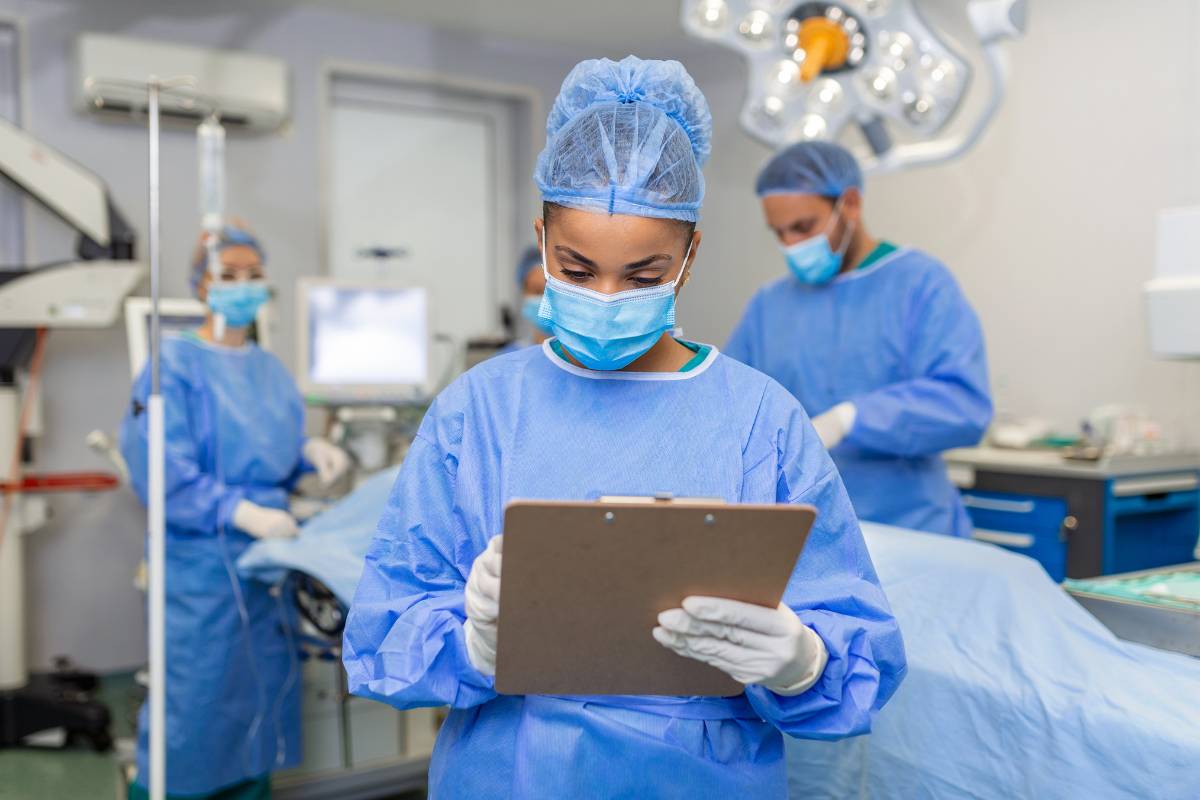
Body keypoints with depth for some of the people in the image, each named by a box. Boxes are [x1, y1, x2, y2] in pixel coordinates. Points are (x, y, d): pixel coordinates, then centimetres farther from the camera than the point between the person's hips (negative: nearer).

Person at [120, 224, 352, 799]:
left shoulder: (271, 371, 11)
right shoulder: (174, 364, -9)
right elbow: (162, 470, -17)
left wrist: (309, 450, -2)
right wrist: (239, 512, -25)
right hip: (202, 559, -6)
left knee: (261, 698, 14)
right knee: (196, 702, -1)